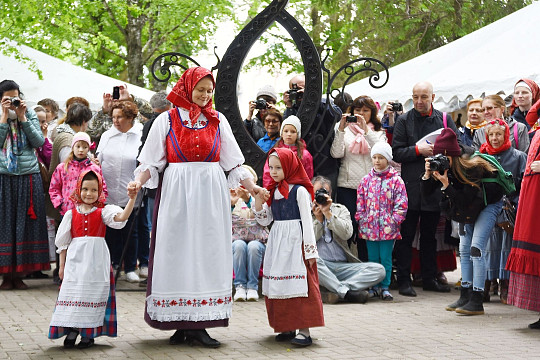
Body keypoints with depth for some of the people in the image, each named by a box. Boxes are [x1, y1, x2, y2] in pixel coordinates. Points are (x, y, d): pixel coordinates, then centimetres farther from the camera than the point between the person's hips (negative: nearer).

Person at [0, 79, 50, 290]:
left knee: (25, 223, 1)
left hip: (29, 176, 1)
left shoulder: (30, 116, 8)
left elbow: (39, 142, -4)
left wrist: (22, 117, -7)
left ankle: (20, 274, 8)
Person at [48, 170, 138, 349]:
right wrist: (62, 265, 10)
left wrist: (132, 199, -32)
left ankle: (89, 333, 8)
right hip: (76, 259, 1)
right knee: (73, 291, -1)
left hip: (96, 260, -1)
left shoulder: (103, 211, 3)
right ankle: (72, 330, 10)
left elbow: (121, 217, -18)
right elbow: (63, 241, 12)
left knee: (94, 292, -1)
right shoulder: (71, 214, 8)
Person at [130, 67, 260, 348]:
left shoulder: (218, 121, 11)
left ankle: (199, 325, -2)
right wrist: (138, 181, -13)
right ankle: (181, 324, 1)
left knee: (207, 254, -3)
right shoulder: (167, 120, 5)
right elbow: (152, 161, 4)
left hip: (210, 195, 2)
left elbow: (233, 162, 11)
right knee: (178, 253, -3)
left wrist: (251, 186, 0)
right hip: (177, 195, -2)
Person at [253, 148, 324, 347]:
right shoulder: (273, 191, 12)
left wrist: (310, 250, -11)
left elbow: (307, 221, -8)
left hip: (295, 241, -7)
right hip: (277, 241, 7)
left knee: (299, 284, -10)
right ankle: (287, 327, 14)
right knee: (278, 284, 6)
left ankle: (304, 330, -11)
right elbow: (265, 220, 14)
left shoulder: (299, 190, -7)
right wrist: (259, 203, -3)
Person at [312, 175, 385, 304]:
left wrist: (328, 213, -8)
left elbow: (347, 234, -2)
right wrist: (318, 219, -6)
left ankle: (334, 291, -30)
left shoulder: (340, 209, 18)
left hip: (343, 267, 3)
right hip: (320, 267, -3)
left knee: (378, 269, -18)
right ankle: (347, 292, -30)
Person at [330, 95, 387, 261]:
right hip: (347, 186, -1)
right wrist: (341, 129, -11)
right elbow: (336, 154, -3)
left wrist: (365, 129, -15)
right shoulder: (345, 129, 11)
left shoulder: (378, 132, 13)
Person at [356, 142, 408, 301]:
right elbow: (360, 203, 10)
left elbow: (401, 204, -3)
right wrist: (361, 221, 2)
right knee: (372, 258, 9)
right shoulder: (366, 180, 7)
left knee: (386, 258, 2)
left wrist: (394, 221, -9)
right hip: (370, 227, 3)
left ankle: (385, 287, 11)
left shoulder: (396, 180, -2)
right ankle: (374, 286, 18)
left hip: (388, 228, -3)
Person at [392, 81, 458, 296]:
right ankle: (404, 281, 5)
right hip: (410, 185, -2)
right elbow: (396, 153, -3)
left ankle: (429, 279, 20)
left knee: (429, 235, 12)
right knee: (406, 235, 0)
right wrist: (418, 150, -16)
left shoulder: (444, 119, 7)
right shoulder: (404, 120, 2)